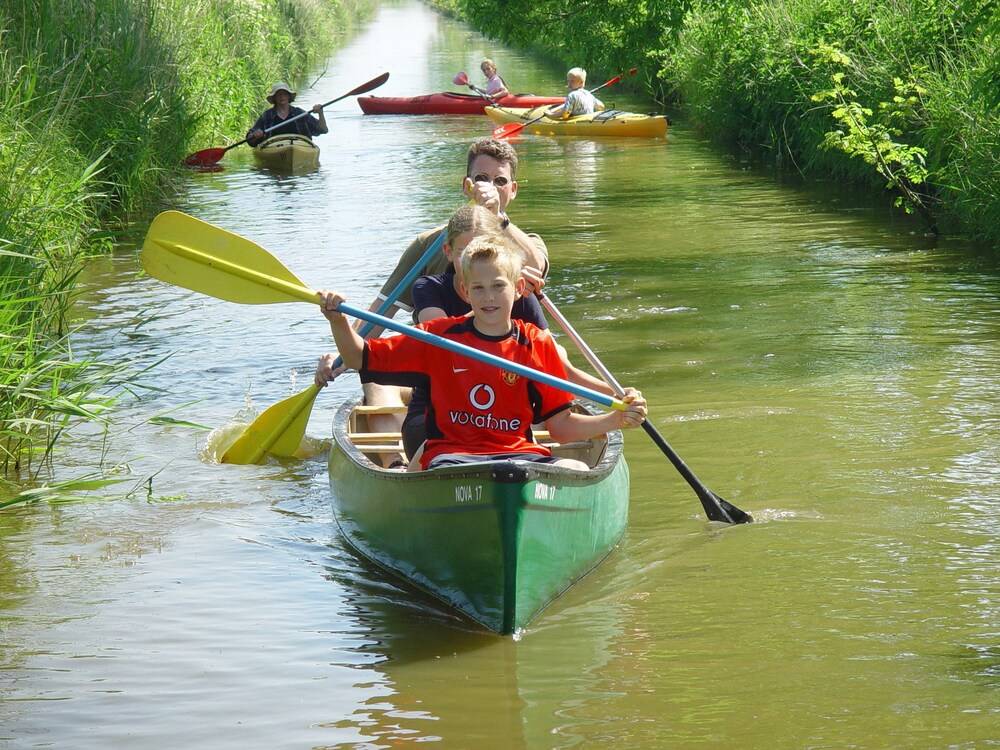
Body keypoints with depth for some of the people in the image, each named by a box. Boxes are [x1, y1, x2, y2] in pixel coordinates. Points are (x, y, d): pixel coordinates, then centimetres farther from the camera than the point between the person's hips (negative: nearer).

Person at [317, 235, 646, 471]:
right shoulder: (440, 337, 7)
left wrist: (615, 420, -5)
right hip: (450, 453, -2)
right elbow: (361, 359, 10)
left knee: (576, 471, -28)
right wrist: (339, 322, -9)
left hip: (519, 452, 2)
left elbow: (560, 425, 10)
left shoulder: (538, 344, 9)